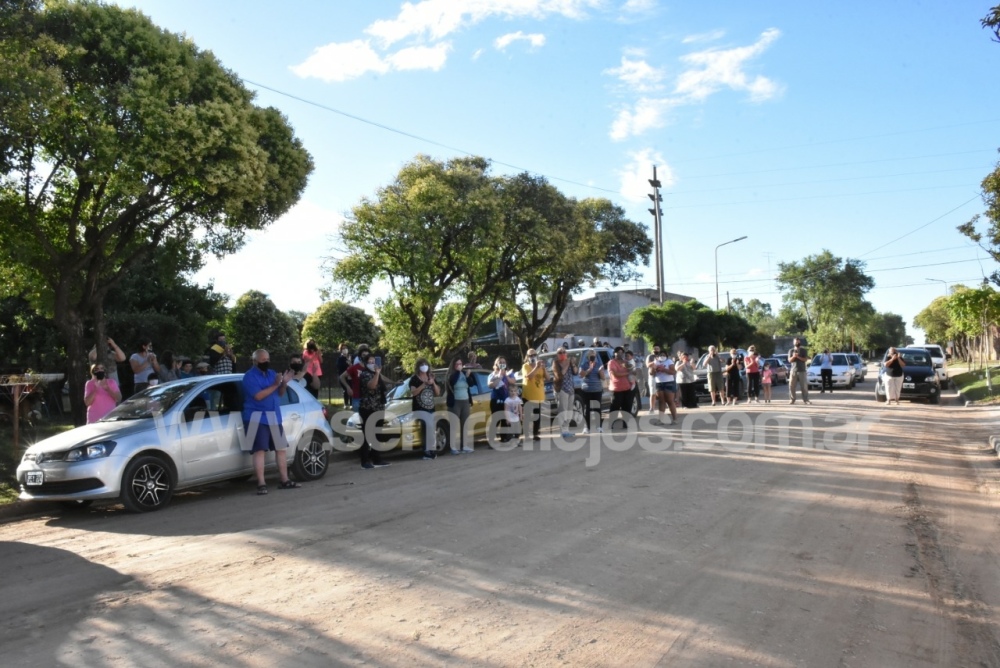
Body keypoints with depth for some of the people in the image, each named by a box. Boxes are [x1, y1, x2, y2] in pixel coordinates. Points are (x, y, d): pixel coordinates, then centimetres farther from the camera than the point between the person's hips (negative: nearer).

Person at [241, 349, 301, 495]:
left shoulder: (271, 373, 13)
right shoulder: (250, 376, -8)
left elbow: (279, 394, 14)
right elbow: (258, 396, -20)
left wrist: (284, 383, -4)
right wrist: (275, 385, -19)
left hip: (274, 417, 7)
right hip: (257, 418, -7)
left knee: (281, 448, 8)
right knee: (260, 450, -10)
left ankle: (284, 480, 15)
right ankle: (261, 484, -9)